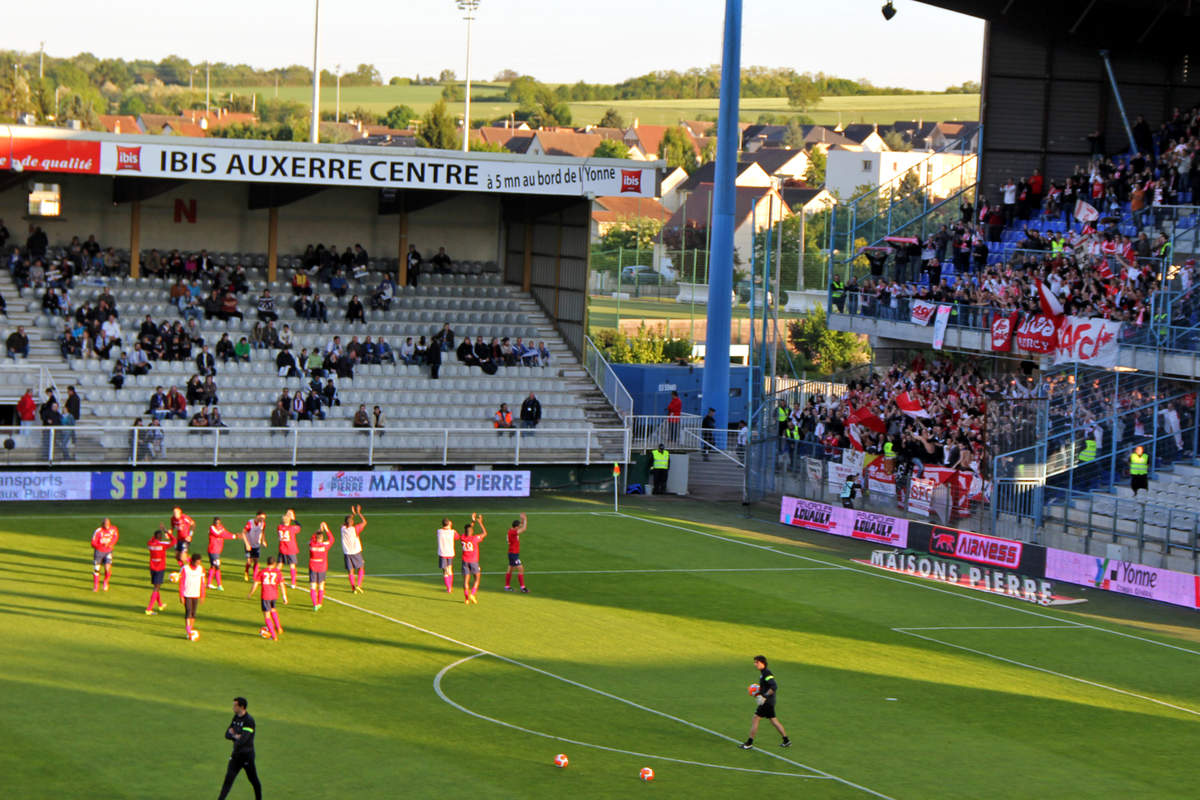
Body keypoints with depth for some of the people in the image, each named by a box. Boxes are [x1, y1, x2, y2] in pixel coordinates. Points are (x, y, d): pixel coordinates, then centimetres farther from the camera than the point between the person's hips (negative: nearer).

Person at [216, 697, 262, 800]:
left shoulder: (249, 720, -18)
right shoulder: (236, 718, 8)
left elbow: (243, 739, -26)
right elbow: (227, 734, 8)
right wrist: (235, 736, -12)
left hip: (247, 755, -7)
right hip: (236, 754, 7)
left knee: (253, 779, 9)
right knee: (228, 778, -2)